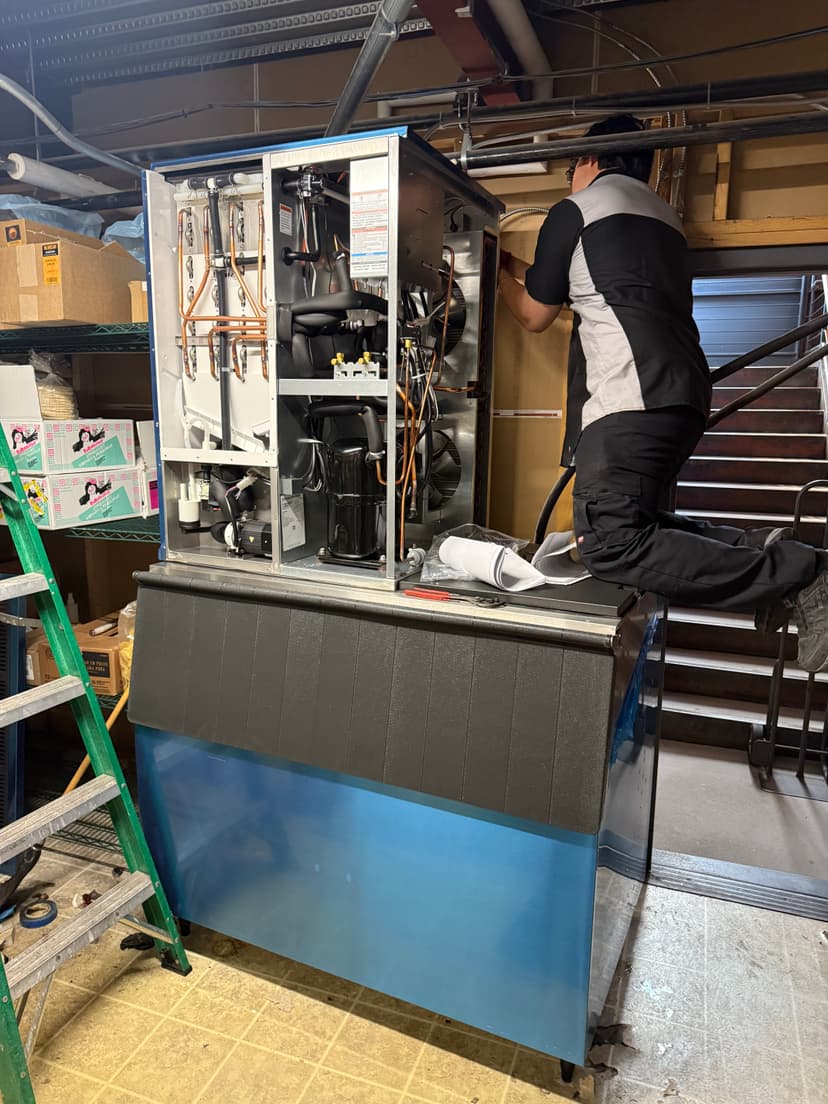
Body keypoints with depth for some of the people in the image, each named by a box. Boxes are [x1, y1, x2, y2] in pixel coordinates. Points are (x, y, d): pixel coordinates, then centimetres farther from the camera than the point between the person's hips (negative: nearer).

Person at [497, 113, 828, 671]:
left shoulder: (574, 211, 9)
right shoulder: (665, 217, 32)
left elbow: (535, 314, 16)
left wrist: (501, 274, 37)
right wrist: (524, 270, 48)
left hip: (632, 397, -9)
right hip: (684, 394, 9)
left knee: (611, 543, -16)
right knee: (634, 523, 13)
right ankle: (761, 550, -6)